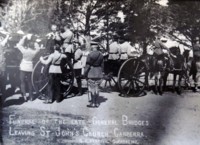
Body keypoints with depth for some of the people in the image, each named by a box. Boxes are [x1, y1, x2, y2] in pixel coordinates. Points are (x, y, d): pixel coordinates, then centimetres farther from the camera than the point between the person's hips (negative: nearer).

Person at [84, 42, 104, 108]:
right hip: (99, 73, 5)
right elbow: (102, 65, 8)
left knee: (92, 88, 1)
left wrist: (85, 73, -2)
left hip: (91, 73, -5)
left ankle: (93, 103, 3)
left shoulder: (90, 55, -12)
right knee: (97, 88, 10)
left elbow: (87, 65, -11)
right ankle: (96, 103, 14)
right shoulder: (101, 55, 4)